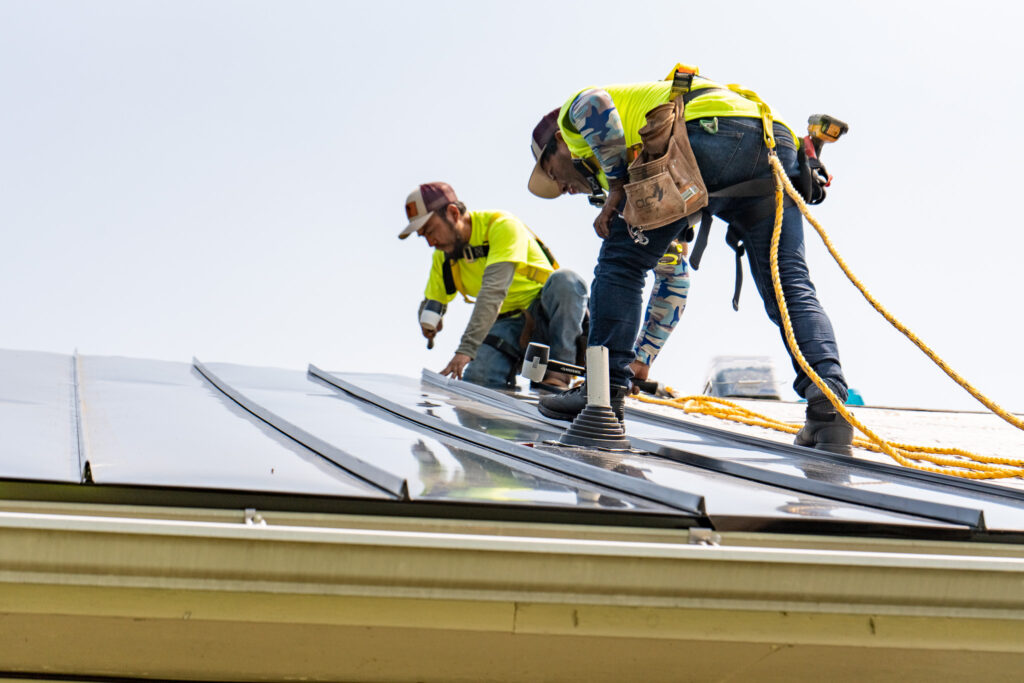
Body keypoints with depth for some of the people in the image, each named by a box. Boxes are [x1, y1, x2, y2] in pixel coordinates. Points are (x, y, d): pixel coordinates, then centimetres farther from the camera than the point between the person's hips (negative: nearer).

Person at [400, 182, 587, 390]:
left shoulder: (502, 226, -20)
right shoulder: (443, 255, 3)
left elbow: (494, 291, -33)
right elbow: (431, 301, 19)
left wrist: (466, 349, -42)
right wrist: (428, 320, -8)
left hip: (544, 313, -4)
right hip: (507, 324, 4)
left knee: (566, 282, -38)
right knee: (476, 379, -28)